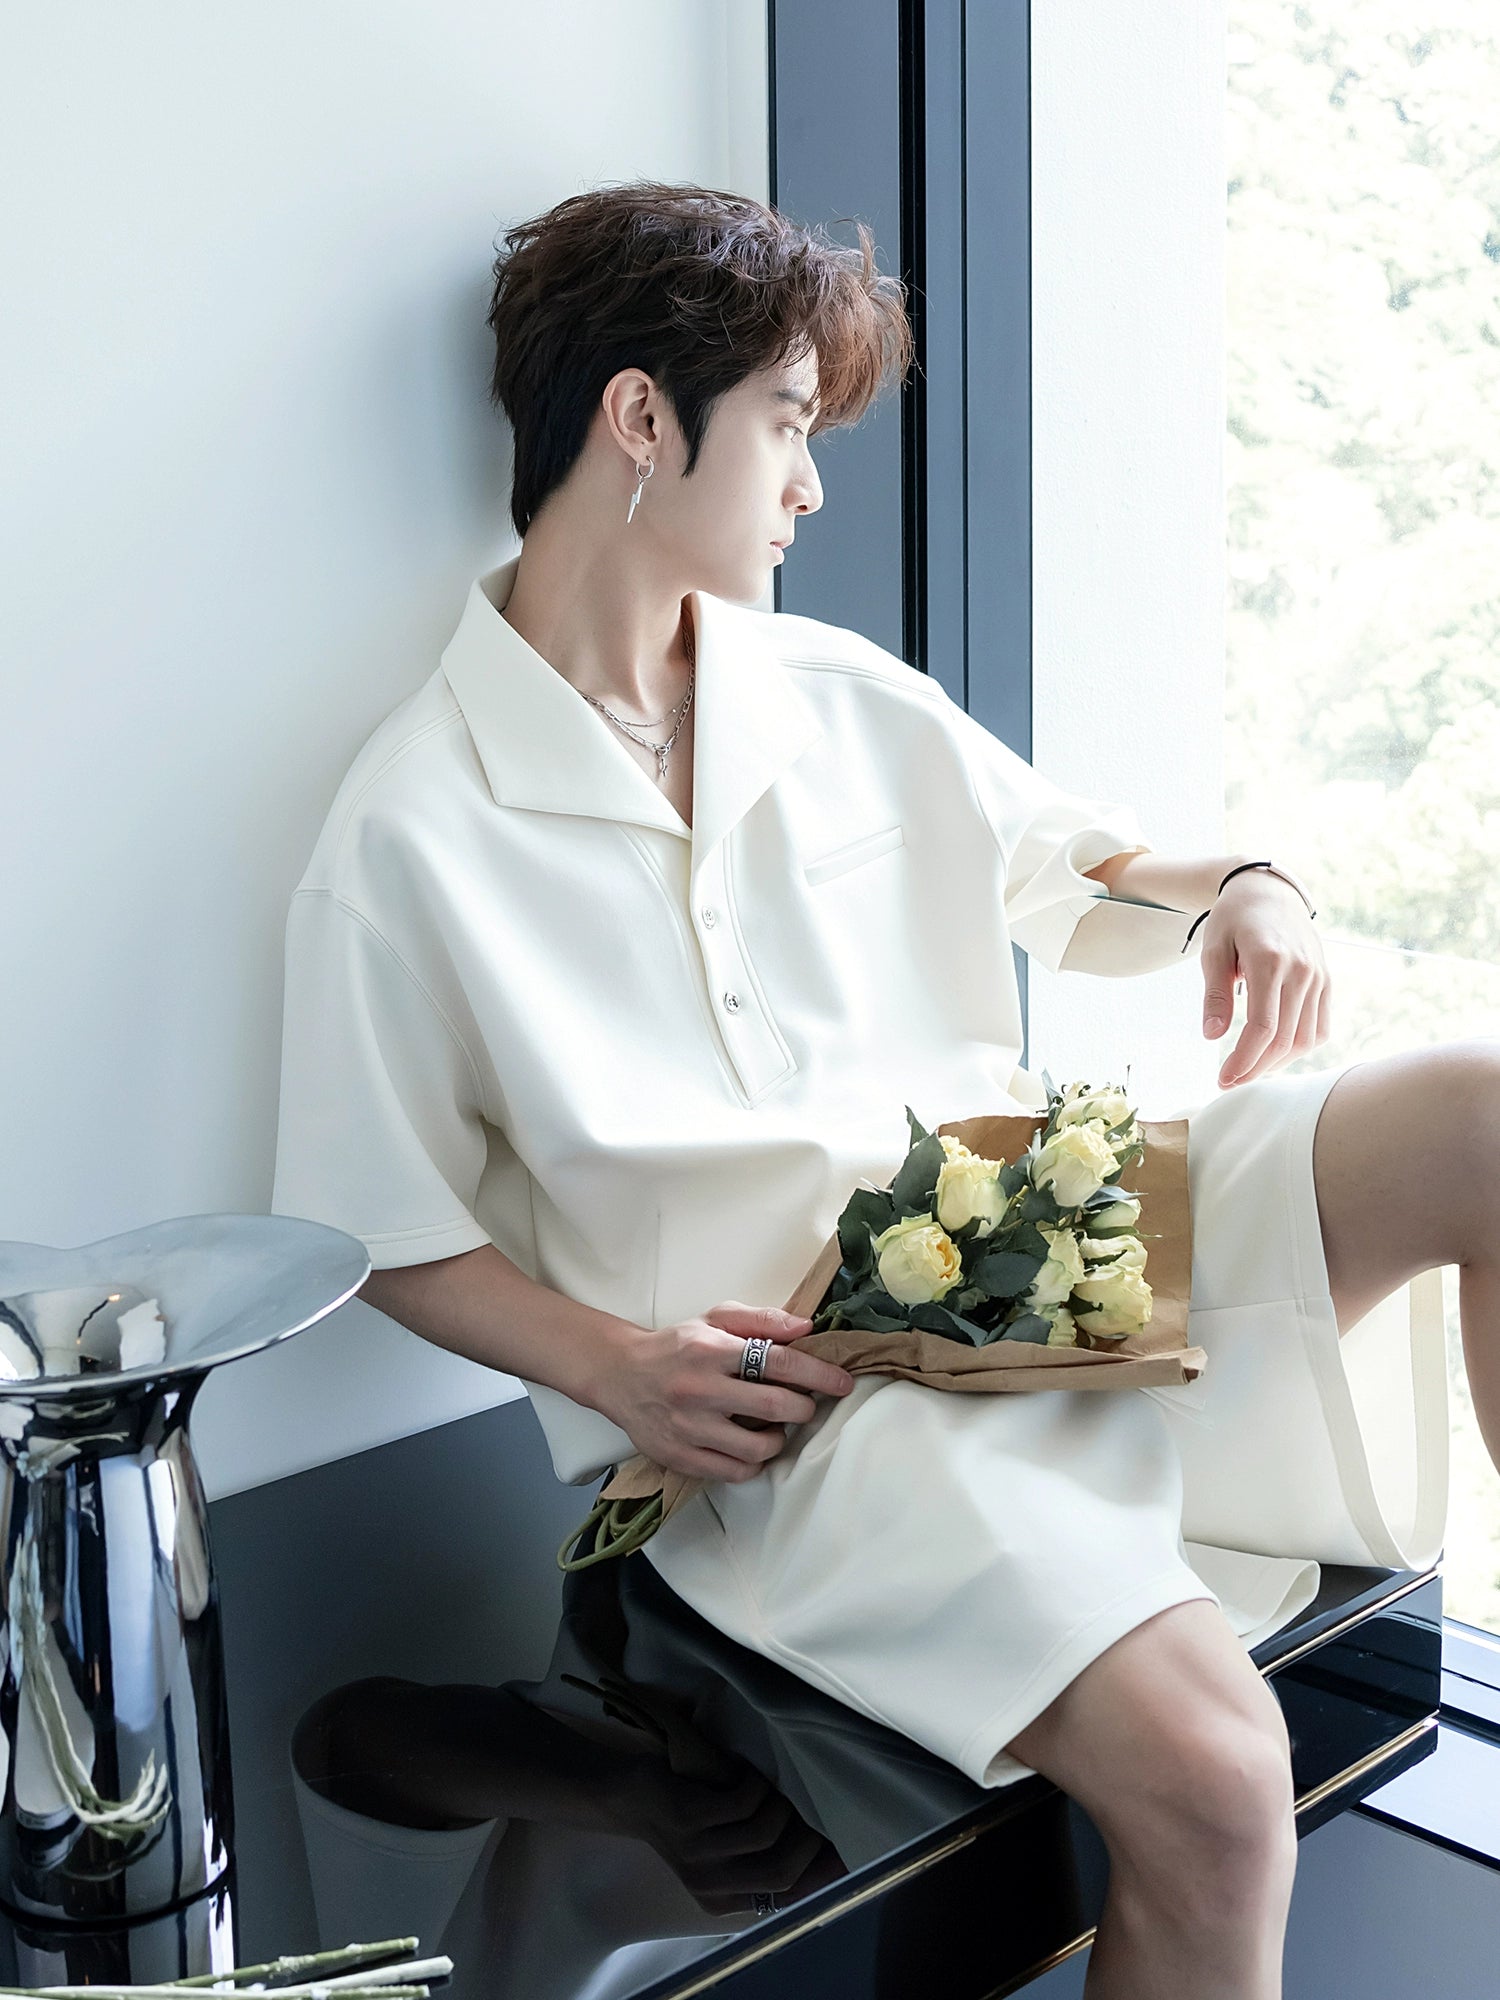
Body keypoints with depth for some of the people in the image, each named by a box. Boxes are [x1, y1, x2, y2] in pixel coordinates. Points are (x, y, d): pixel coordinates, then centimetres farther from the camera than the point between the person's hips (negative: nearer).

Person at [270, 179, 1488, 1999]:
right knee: (1208, 1779, -29)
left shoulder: (845, 699, 12)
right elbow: (391, 1233, 0)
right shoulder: (408, 834, -4)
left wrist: (1236, 885, 1)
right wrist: (615, 1366, -16)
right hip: (788, 1387, -6)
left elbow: (1086, 888, 23)